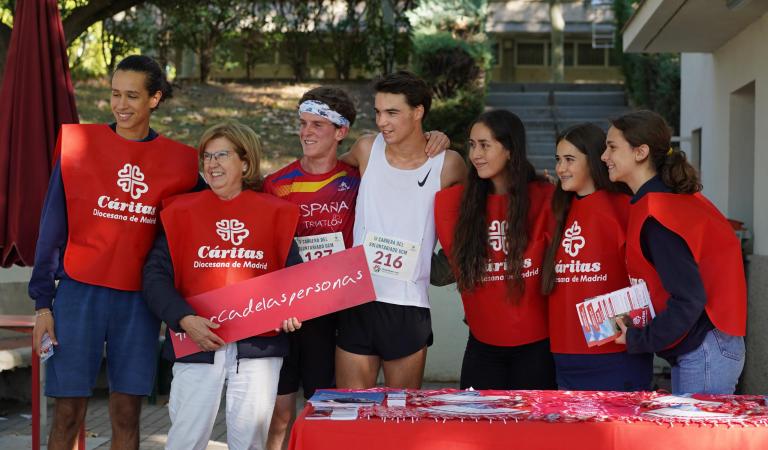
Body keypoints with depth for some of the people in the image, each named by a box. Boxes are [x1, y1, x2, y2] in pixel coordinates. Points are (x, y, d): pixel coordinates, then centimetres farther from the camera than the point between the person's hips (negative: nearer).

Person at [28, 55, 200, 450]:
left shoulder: (177, 161, 5)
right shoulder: (78, 144, 0)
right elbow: (52, 228, 2)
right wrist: (43, 302, -2)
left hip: (139, 300, 2)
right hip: (80, 294, -1)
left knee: (127, 414, 5)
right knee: (68, 413, -1)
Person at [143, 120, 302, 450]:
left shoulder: (274, 213, 8)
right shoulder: (182, 212, 6)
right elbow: (155, 276, 0)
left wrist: (292, 311, -9)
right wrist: (184, 319, -14)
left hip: (258, 345, 1)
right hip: (197, 345, 0)